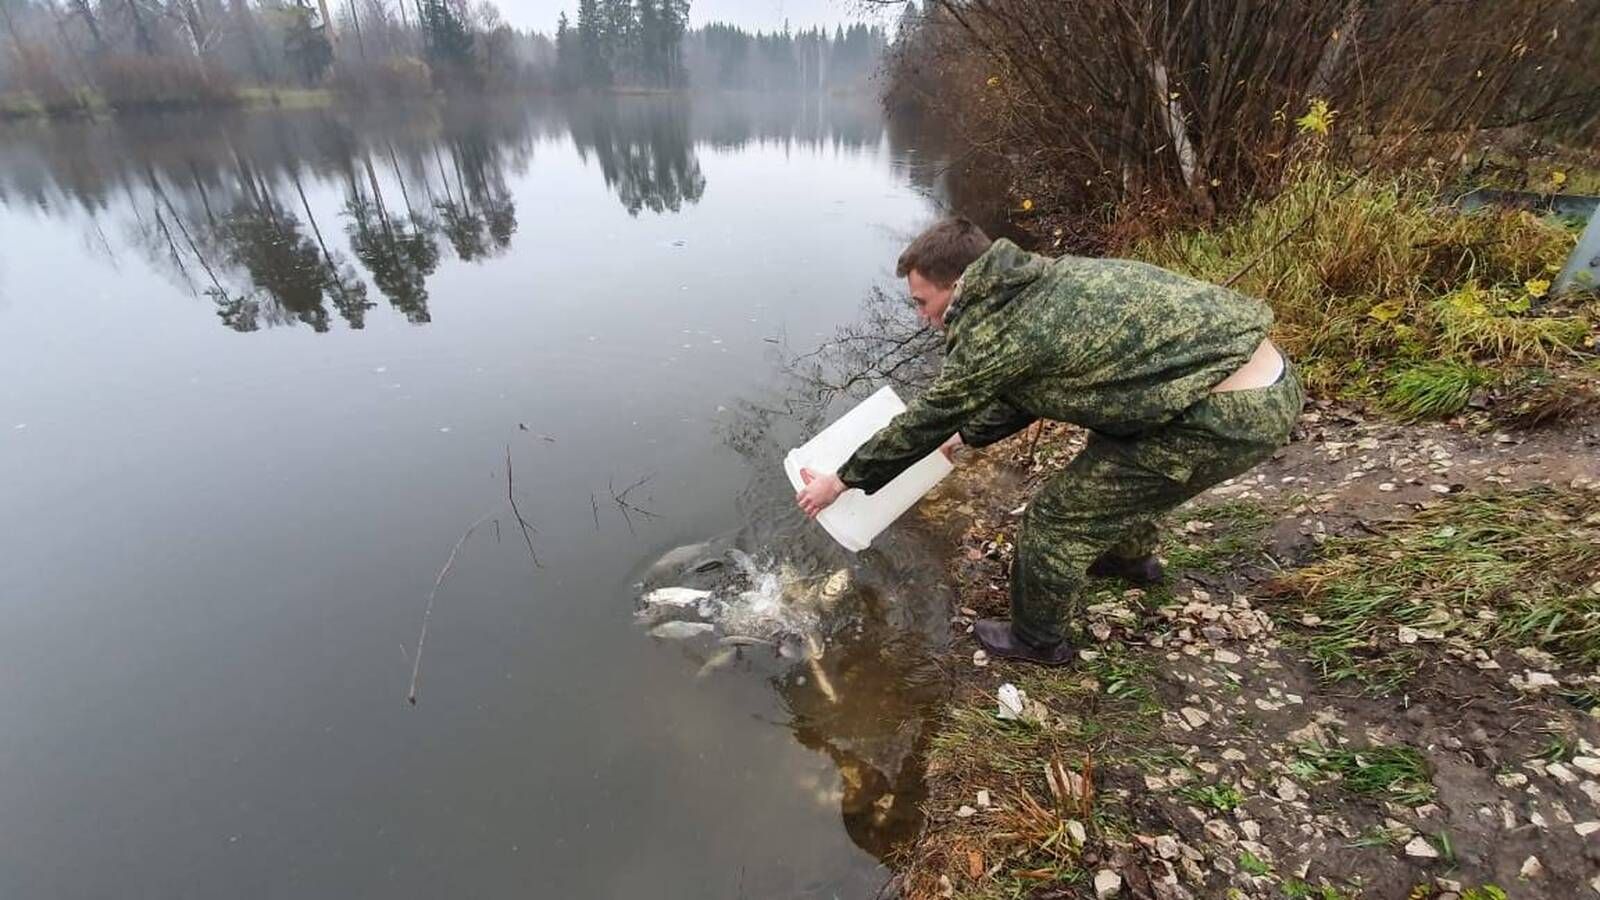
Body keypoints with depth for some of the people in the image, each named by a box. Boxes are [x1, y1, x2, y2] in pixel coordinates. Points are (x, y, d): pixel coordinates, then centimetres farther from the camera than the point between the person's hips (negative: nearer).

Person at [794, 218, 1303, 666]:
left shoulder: (996, 330, -18)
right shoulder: (1042, 283, 9)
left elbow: (926, 421, -9)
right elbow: (1025, 390, 22)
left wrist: (842, 480, 2)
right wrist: (968, 434, 30)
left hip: (1234, 414, -9)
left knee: (1058, 515, 1)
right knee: (1114, 464, 31)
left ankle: (1038, 641, 24)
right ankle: (1131, 556, 58)